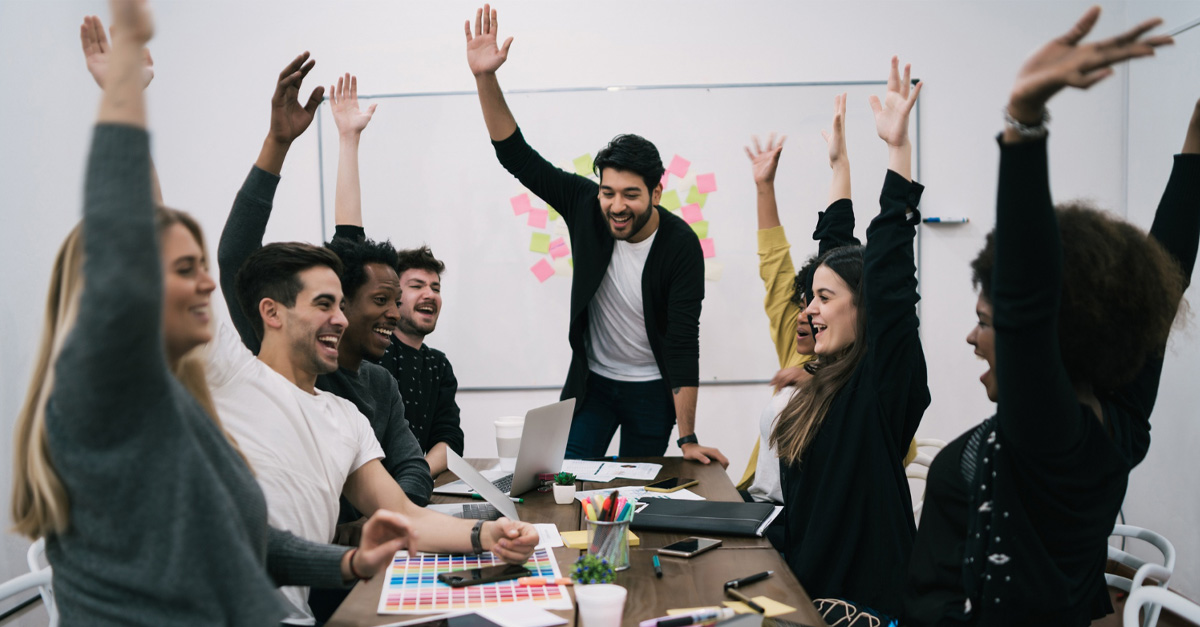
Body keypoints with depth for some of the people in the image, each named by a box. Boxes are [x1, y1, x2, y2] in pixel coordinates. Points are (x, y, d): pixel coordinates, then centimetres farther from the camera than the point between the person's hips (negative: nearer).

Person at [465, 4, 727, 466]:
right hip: (592, 380, 2)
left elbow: (683, 342, -23)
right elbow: (517, 157, -13)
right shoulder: (586, 207, -14)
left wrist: (688, 439, -23)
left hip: (652, 389, -2)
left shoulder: (681, 245, -22)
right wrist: (486, 78, -26)